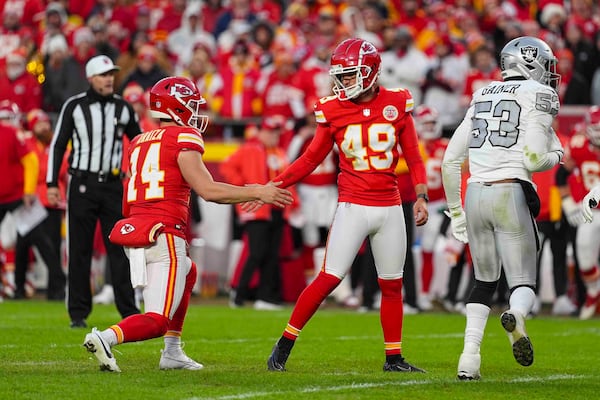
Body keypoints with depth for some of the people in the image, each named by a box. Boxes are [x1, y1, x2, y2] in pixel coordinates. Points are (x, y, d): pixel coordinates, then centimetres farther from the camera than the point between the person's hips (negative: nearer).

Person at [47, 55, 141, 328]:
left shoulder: (123, 108, 7)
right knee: (79, 251, 1)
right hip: (82, 185, -2)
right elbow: (58, 145, 1)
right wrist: (52, 184, -5)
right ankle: (78, 313, 7)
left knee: (120, 249, 0)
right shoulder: (74, 106, -1)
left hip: (113, 184, 2)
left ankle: (128, 310, 3)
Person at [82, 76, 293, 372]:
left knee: (187, 273, 34)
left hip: (134, 230, 8)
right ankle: (105, 337, -32)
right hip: (163, 236, -8)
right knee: (158, 321, -5)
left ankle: (172, 353, 27)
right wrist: (257, 193, -4)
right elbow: (207, 189, -11)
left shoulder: (140, 142, 16)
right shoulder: (184, 137, -4)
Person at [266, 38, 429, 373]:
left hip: (390, 209, 2)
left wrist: (421, 196, -4)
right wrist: (273, 186, -2)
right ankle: (285, 344, 0)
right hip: (353, 207, -2)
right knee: (329, 279, -9)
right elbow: (312, 159, 7)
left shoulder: (397, 104, 0)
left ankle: (394, 358, 18)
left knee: (393, 284, 8)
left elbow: (414, 157, 7)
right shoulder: (334, 110, -1)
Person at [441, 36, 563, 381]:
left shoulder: (482, 97, 18)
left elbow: (451, 161, 16)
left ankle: (470, 356, 3)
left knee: (485, 280, 19)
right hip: (511, 194, -5)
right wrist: (555, 156, 11)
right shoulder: (540, 95, 0)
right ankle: (517, 314, -33)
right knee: (524, 283, 2)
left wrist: (455, 210, 24)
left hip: (475, 194, 5)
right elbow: (533, 160, -11)